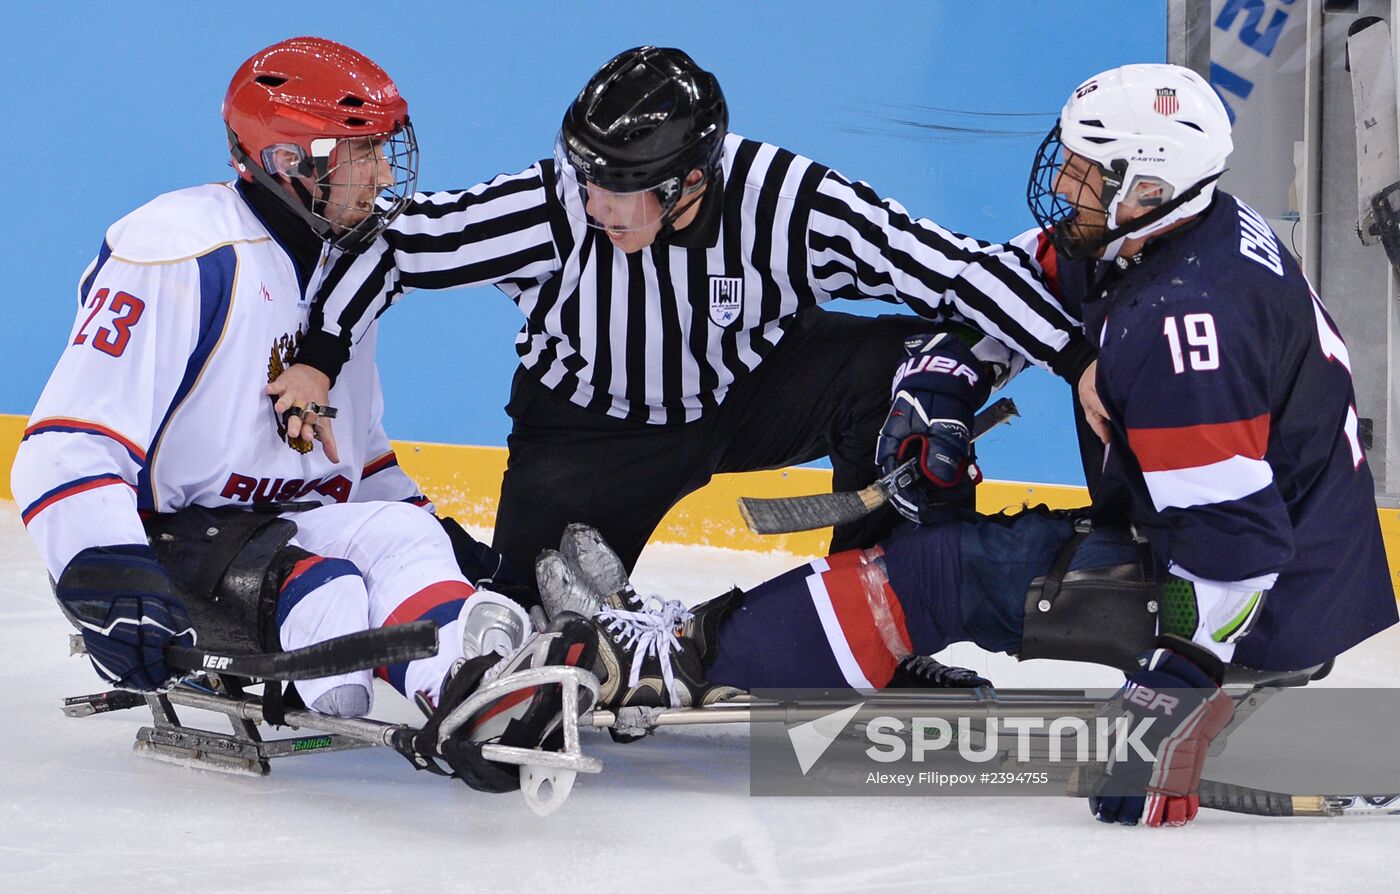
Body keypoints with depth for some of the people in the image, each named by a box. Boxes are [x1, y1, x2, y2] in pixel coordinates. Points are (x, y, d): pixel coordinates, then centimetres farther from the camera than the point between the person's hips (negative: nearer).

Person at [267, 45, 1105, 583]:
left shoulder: (785, 200, -30)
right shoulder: (553, 208, -30)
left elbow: (957, 264, -27)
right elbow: (393, 238, -20)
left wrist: (1082, 363, -30)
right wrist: (318, 357, -26)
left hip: (751, 393, 1)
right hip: (595, 426, -1)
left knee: (893, 365, -25)